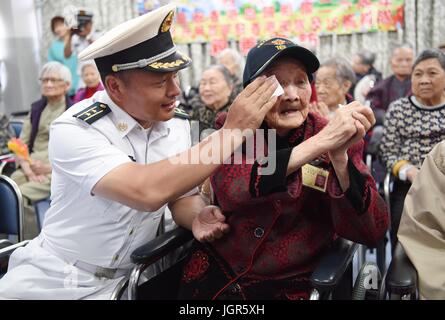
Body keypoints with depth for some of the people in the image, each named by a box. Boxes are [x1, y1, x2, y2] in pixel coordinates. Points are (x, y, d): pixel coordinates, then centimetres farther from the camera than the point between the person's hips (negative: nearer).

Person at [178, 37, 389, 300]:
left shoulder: (337, 138, -6)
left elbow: (371, 232, -15)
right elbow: (228, 189, -24)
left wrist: (339, 156, -28)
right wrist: (318, 143, -30)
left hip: (291, 284, 0)